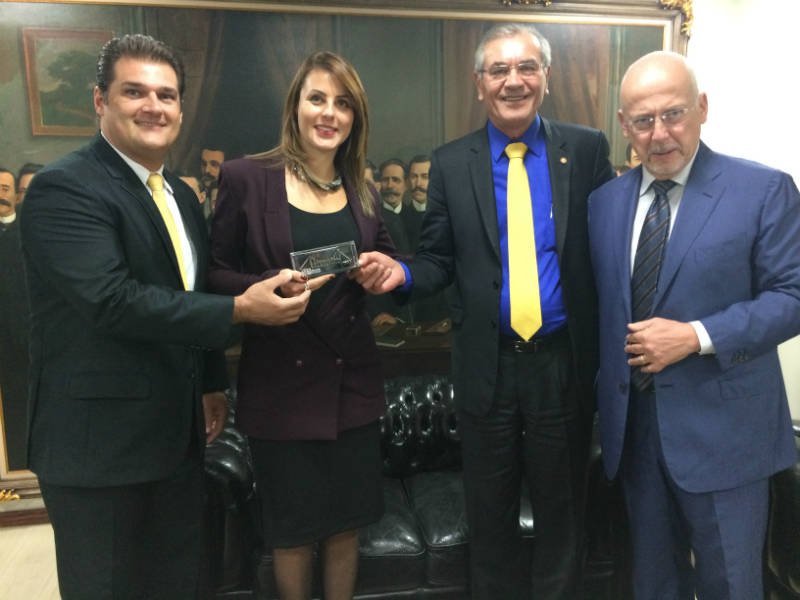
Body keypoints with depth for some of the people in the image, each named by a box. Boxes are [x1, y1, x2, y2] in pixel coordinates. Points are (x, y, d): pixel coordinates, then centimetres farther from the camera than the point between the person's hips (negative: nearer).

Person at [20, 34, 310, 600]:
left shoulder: (182, 195, 11)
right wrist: (240, 309, -28)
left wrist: (212, 384, 16)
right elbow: (113, 300, -27)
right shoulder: (64, 188, -16)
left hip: (178, 432, 8)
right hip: (99, 439, -7)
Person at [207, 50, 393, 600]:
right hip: (280, 380, -3)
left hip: (353, 378, 4)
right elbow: (217, 274, -4)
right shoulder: (246, 177, -5)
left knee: (348, 518, 15)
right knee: (292, 525, 12)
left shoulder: (363, 192, 8)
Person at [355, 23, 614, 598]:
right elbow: (439, 260, 3)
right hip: (487, 363, 1)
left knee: (562, 507, 18)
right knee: (490, 513, 18)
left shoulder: (586, 149, -1)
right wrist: (401, 273, -18)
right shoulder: (451, 163, 1)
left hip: (564, 361, 0)